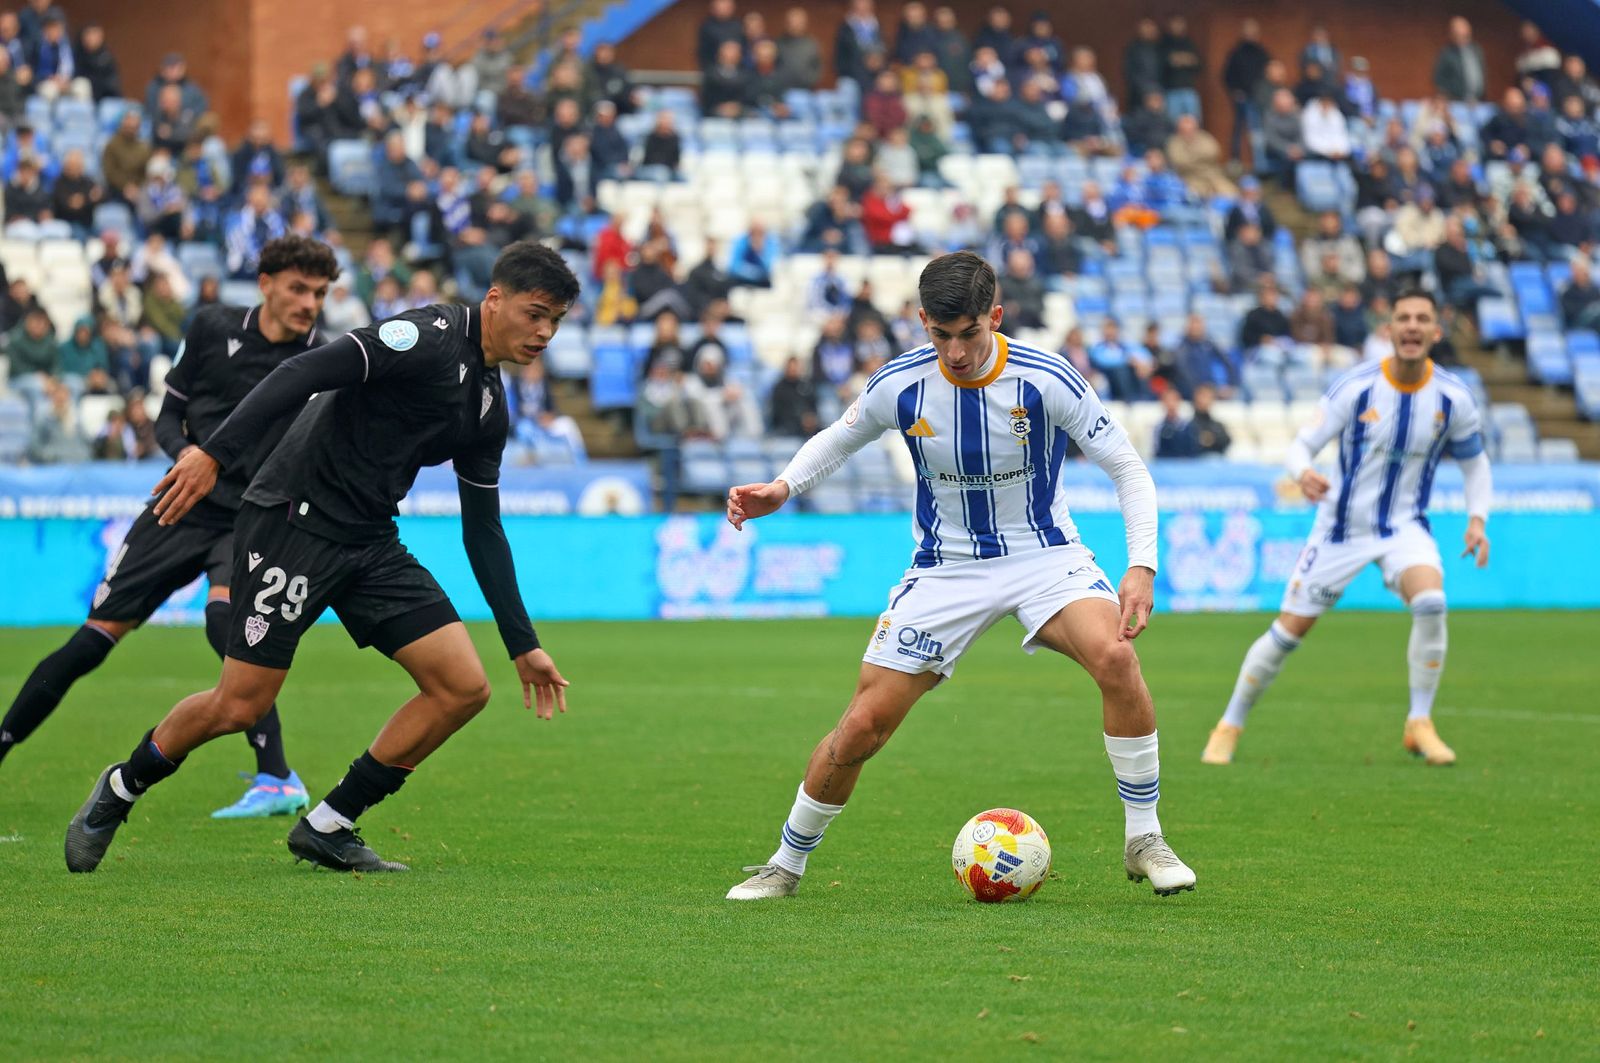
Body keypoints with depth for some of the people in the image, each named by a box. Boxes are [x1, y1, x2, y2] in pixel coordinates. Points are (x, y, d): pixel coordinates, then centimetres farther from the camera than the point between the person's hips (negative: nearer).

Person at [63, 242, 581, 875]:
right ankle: (118, 792, 22)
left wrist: (524, 645, 20)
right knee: (241, 704, -7)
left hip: (370, 544, 8)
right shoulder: (430, 337, -14)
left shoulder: (490, 407, 13)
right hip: (295, 519, -8)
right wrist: (215, 455, -33)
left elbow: (483, 532, 21)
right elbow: (302, 374, -23)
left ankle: (327, 829, 6)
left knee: (464, 687, -4)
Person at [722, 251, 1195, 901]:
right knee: (863, 725, -5)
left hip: (1044, 555, -2)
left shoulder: (1044, 380, -18)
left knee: (1115, 658, -31)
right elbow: (840, 438, 11)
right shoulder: (901, 385, -11)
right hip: (945, 569, 2)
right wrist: (783, 488, -7)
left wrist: (1141, 567, -24)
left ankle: (1144, 841, -16)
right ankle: (786, 864, 19)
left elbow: (1127, 469, -11)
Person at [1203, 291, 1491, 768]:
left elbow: (1474, 461, 9)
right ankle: (1229, 727, 20)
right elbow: (1301, 444, -11)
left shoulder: (1452, 397, -8)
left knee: (1430, 602, -29)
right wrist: (1304, 472, -35)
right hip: (1342, 526, -1)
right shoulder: (1355, 387, -14)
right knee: (1288, 630, 0)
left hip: (1404, 526, 1)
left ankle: (1420, 724, -14)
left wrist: (1477, 519, -6)